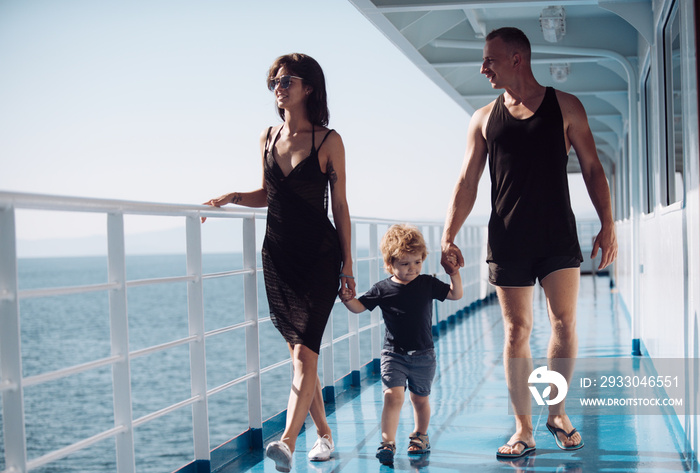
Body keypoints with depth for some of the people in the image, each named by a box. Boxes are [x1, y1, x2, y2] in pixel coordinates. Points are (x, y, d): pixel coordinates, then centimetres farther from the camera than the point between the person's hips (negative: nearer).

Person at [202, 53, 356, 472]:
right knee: (300, 354, 9)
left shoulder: (328, 141, -3)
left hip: (319, 255, -5)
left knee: (305, 352, -14)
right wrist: (232, 197, 1)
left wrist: (347, 264, -2)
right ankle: (324, 433, 23)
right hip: (278, 254, 5)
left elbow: (340, 206, -1)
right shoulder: (268, 139, 9)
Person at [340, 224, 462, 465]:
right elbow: (359, 307, -1)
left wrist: (454, 273, -6)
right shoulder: (382, 289, -4)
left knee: (420, 399, 14)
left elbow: (455, 294, 7)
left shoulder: (428, 284, 1)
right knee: (393, 395, -16)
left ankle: (420, 435, 36)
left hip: (423, 355, 2)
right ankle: (387, 443, -14)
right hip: (393, 354, -2)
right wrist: (347, 298, -20)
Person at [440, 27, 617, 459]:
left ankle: (557, 412, 14)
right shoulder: (483, 119, 9)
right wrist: (448, 238, -2)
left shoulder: (566, 107, 5)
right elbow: (466, 184, 8)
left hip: (558, 236, -1)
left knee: (564, 322, -6)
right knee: (517, 332, 0)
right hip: (508, 241, 1)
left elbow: (592, 169, 6)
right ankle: (524, 430, 7)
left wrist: (608, 224, -3)